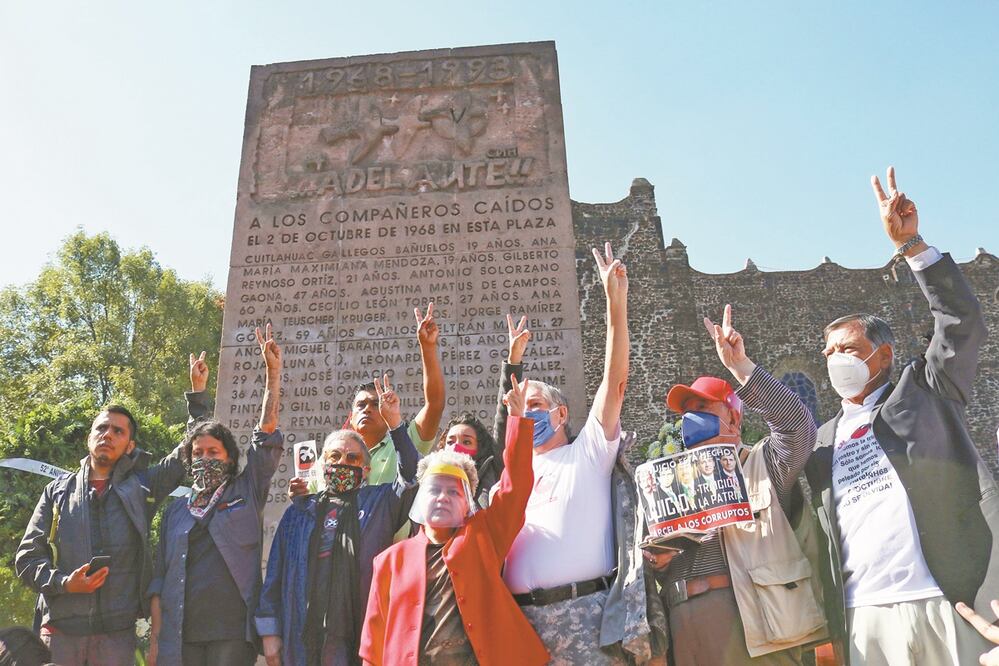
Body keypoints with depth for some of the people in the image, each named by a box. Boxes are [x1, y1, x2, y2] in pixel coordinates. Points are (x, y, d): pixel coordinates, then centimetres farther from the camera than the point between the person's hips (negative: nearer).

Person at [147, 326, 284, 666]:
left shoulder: (246, 494, 7)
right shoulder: (175, 512, 15)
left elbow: (266, 432, -2)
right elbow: (160, 578, 14)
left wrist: (273, 372, -8)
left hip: (233, 633, -3)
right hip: (180, 635, 3)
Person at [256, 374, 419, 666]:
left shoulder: (378, 502, 11)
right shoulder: (299, 511, 16)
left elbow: (411, 476, -7)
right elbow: (276, 574, 12)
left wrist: (395, 423, -13)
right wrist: (269, 632, 5)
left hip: (359, 639, -2)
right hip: (300, 639, 2)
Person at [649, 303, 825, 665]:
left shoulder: (762, 464, 10)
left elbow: (797, 426, -9)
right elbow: (651, 554, 23)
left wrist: (739, 366, -14)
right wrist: (656, 557, -2)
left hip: (751, 611, -4)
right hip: (685, 624, 5)